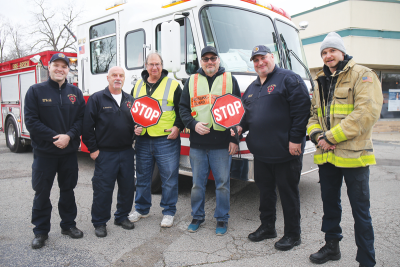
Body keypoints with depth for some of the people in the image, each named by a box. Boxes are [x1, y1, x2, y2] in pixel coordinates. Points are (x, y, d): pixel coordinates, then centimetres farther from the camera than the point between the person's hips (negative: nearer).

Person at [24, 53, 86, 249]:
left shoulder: (75, 93, 6)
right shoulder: (36, 91, -2)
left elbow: (81, 119, 0)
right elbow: (31, 121, -9)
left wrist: (69, 136, -16)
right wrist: (55, 137, -17)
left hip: (69, 152, 2)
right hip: (44, 152, -2)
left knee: (67, 190, 14)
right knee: (42, 192, 6)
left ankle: (68, 224, 29)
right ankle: (41, 231, 21)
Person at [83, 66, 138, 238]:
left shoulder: (130, 100, 12)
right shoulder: (97, 99, -2)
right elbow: (87, 126, -5)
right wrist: (93, 149, -7)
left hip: (127, 152, 5)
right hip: (105, 153, -4)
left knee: (127, 187, 11)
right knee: (103, 189, 1)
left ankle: (122, 217, 29)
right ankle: (100, 222, 18)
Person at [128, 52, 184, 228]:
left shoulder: (173, 85, 2)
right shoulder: (138, 86, 14)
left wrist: (178, 127, -11)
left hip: (166, 140, -4)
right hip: (143, 140, 4)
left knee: (169, 177, 3)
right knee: (142, 177, 13)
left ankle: (169, 212, 19)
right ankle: (142, 209, 31)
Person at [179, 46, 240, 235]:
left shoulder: (230, 80, 7)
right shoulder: (192, 81, 12)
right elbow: (183, 108, 10)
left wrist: (235, 138, -3)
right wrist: (194, 124, -8)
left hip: (222, 143, -1)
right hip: (197, 143, 2)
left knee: (223, 183, 6)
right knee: (197, 183, 11)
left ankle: (222, 219, 23)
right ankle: (197, 216, 28)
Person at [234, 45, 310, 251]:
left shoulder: (289, 79, -6)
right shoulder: (252, 88, 17)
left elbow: (301, 109, -13)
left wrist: (295, 139, -19)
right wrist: (242, 126, 6)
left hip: (285, 151, -7)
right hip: (260, 151, 7)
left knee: (288, 192, 5)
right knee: (265, 190, 16)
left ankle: (292, 234, 20)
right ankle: (267, 227, 32)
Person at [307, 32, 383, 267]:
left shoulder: (362, 75, -5)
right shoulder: (321, 82, 15)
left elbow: (367, 112, -18)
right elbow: (312, 113, 16)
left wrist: (332, 136, -18)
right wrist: (317, 135, -5)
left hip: (353, 154, -6)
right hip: (326, 155, 6)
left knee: (360, 210, 2)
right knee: (330, 203, 17)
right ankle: (332, 246, 34)